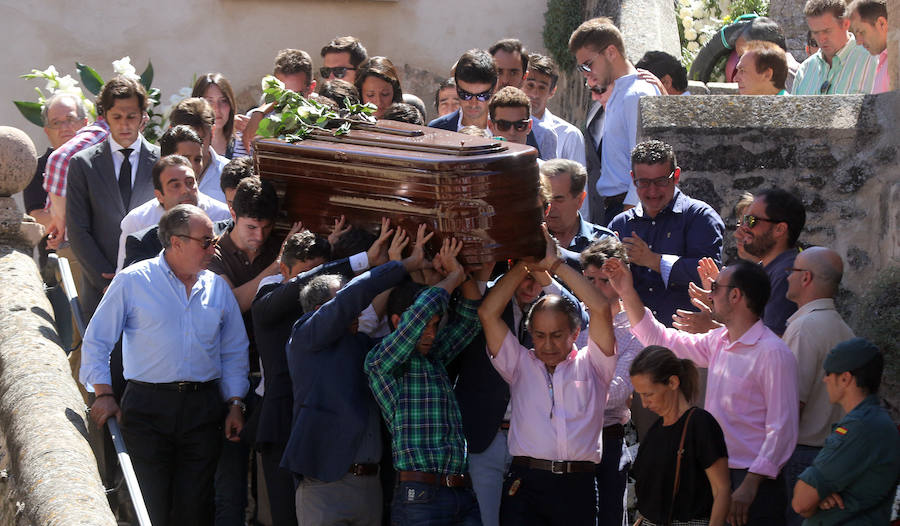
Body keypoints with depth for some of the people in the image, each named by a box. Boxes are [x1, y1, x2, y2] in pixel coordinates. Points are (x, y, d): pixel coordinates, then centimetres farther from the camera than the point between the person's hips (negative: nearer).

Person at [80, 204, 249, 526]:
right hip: (148, 406, -3)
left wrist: (235, 404, 9)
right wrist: (104, 394, -6)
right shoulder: (132, 282, 0)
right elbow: (97, 342, 2)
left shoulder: (217, 288, 11)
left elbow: (234, 352, 17)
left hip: (203, 409, 3)